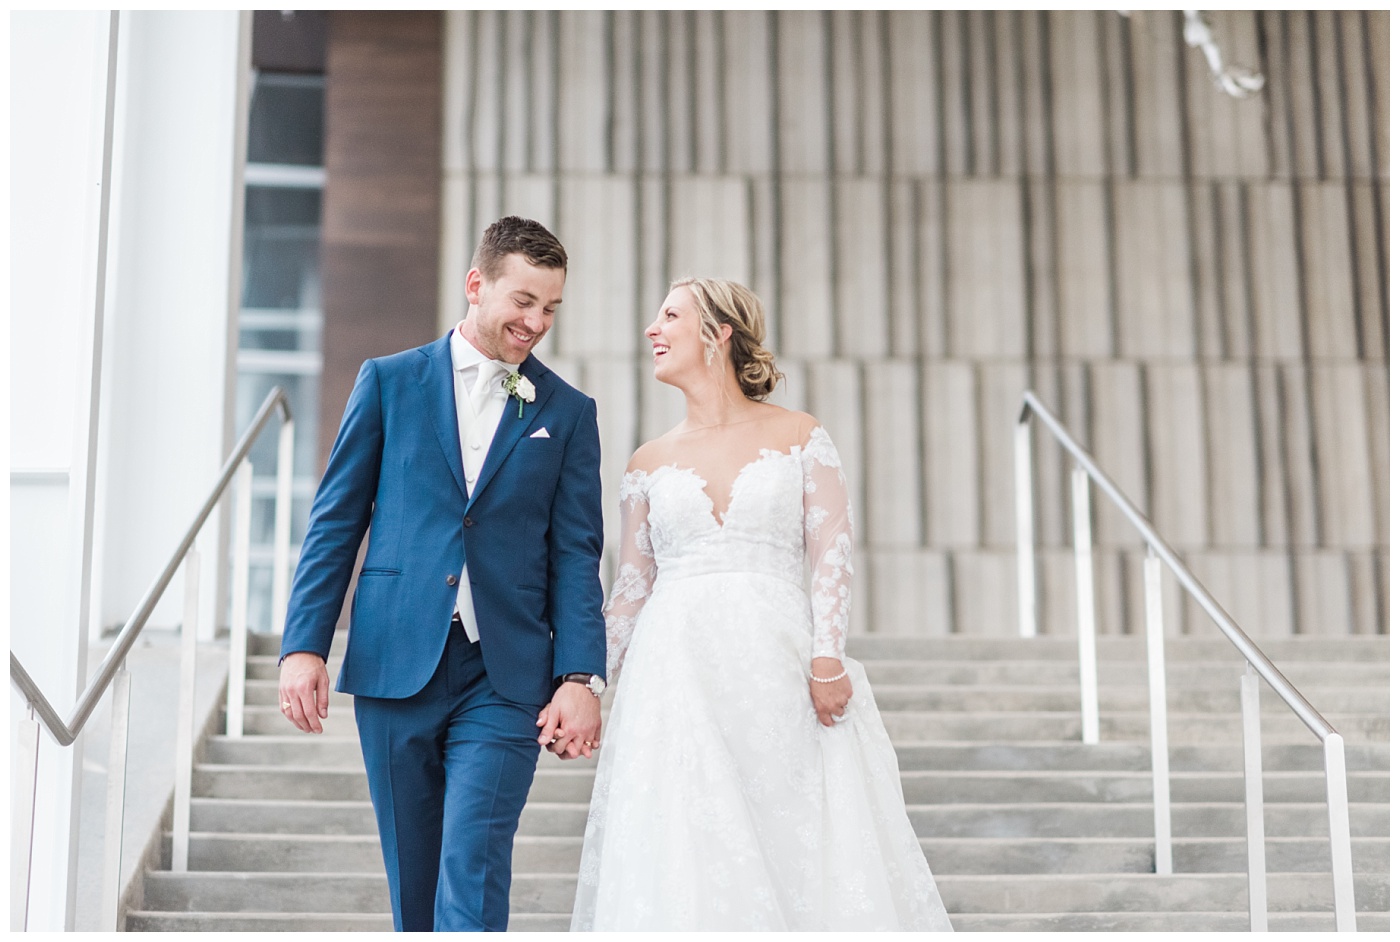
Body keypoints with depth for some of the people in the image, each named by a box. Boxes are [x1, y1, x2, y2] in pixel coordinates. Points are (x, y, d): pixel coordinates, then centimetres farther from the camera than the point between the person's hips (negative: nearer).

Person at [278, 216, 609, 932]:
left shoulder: (568, 412, 9)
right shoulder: (389, 381, 8)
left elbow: (576, 554, 5)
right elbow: (335, 523, 6)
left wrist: (581, 677, -7)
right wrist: (303, 646, -3)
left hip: (504, 680, -1)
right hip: (395, 666, 1)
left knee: (473, 872, -12)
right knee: (414, 885, 9)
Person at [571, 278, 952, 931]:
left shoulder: (800, 438, 7)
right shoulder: (649, 463, 13)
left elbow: (831, 554, -1)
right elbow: (631, 585, 14)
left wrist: (827, 658, -13)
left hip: (777, 669, -2)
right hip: (679, 674, 2)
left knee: (801, 844, -3)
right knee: (684, 859, -3)